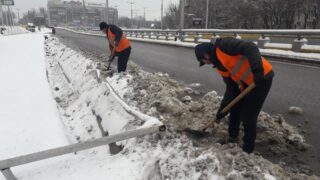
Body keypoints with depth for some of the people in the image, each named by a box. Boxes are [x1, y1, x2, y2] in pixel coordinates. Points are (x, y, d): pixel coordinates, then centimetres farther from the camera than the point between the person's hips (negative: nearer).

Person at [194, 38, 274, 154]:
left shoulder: (223, 46, -17)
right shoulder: (220, 67, 9)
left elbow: (250, 48, -28)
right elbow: (231, 88, 8)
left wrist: (257, 70, -40)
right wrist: (223, 108, 3)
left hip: (262, 77, -9)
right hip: (248, 82, 9)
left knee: (248, 116, -3)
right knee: (234, 108, 17)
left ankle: (248, 149, 16)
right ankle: (233, 138, 38)